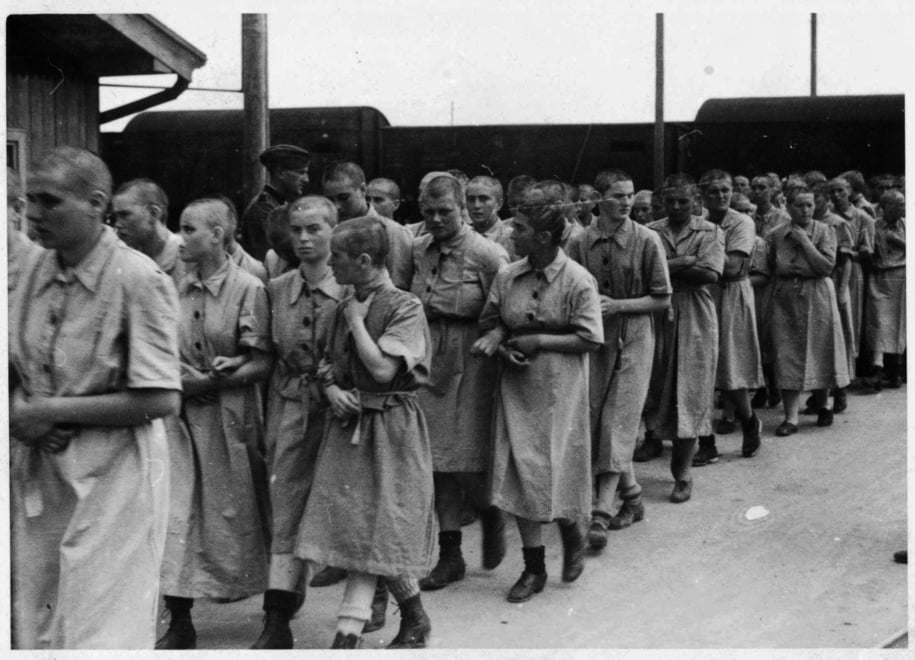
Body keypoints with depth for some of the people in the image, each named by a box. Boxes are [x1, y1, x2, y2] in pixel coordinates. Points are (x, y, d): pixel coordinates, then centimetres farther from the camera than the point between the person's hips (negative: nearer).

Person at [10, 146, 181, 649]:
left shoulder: (139, 280, -16)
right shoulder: (33, 268, 4)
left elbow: (160, 400, -19)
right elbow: (14, 368, 12)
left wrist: (53, 410, -16)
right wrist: (19, 415, -10)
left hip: (112, 474, -6)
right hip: (36, 470, 6)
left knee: (101, 631, 2)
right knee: (33, 625, 16)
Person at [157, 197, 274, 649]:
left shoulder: (248, 289, -8)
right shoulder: (176, 290, 6)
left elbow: (263, 362, -9)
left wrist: (223, 377, -23)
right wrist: (181, 374, -9)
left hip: (229, 414, -3)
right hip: (180, 413, 4)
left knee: (236, 511, 7)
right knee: (175, 510, -4)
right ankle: (179, 622, 4)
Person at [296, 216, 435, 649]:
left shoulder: (404, 307, -12)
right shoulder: (344, 309, 9)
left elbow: (383, 370, -20)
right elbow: (327, 365, 17)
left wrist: (357, 321, -12)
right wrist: (332, 390, -4)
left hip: (390, 427, -6)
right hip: (349, 424, 7)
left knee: (373, 530, -2)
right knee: (359, 529, 7)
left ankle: (348, 633, -3)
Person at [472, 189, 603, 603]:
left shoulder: (578, 281, -10)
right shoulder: (507, 276, 2)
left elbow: (589, 339, -11)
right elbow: (493, 322, 11)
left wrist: (540, 342, -16)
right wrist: (498, 342, -11)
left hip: (559, 387, -4)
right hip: (517, 383, 4)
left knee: (555, 468, 0)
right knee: (520, 471, 2)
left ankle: (573, 537, 33)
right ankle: (533, 568, 14)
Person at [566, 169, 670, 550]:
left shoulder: (647, 241, -5)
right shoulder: (581, 243, 0)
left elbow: (662, 300, -3)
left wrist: (617, 305, -14)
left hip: (633, 340, -3)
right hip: (593, 340, 3)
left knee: (618, 425, -8)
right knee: (595, 422, 8)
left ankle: (601, 514, -8)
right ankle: (632, 497, 26)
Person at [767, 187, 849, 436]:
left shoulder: (825, 232, -1)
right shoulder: (776, 235, 6)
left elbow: (827, 267, -12)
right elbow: (769, 268, 15)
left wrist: (805, 242, -13)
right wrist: (783, 270, -1)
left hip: (816, 297, -1)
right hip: (785, 299, 2)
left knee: (818, 353, 6)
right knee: (787, 356, -4)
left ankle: (822, 405, 28)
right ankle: (791, 417, -4)